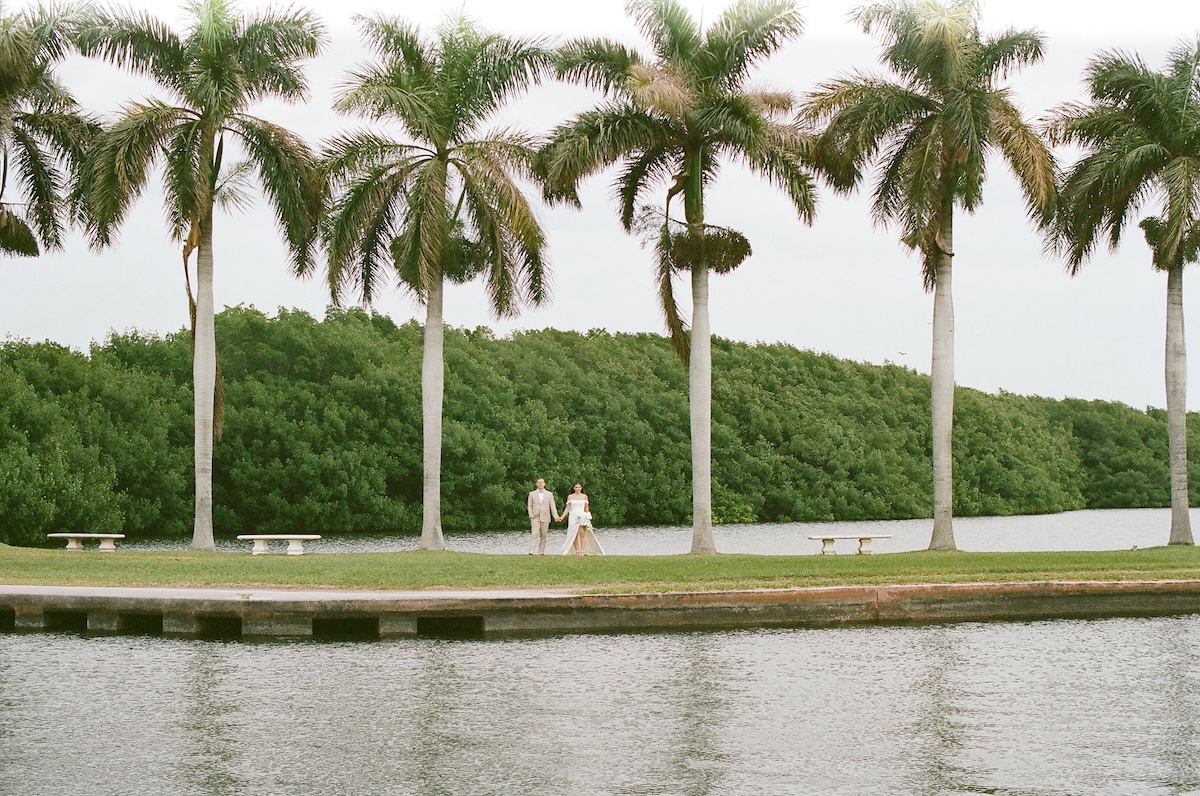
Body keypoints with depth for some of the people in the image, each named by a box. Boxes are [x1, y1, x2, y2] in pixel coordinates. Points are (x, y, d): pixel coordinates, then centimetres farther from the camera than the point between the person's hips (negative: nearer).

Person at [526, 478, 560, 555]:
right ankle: (531, 552, -20)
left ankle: (541, 552, 8)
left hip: (545, 518, 2)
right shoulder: (532, 494, 9)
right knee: (534, 534, -14)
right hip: (535, 518, -2)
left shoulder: (549, 494, 9)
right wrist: (531, 515, -5)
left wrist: (555, 516, -8)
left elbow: (552, 506, 5)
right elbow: (529, 505, 8)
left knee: (543, 536, 2)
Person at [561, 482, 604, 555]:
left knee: (582, 533, -13)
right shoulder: (570, 497, 7)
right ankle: (577, 551, -1)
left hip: (582, 516, -1)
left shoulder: (584, 496, 9)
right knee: (574, 535, -4)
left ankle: (583, 551, -17)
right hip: (573, 516, 1)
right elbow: (567, 508, 8)